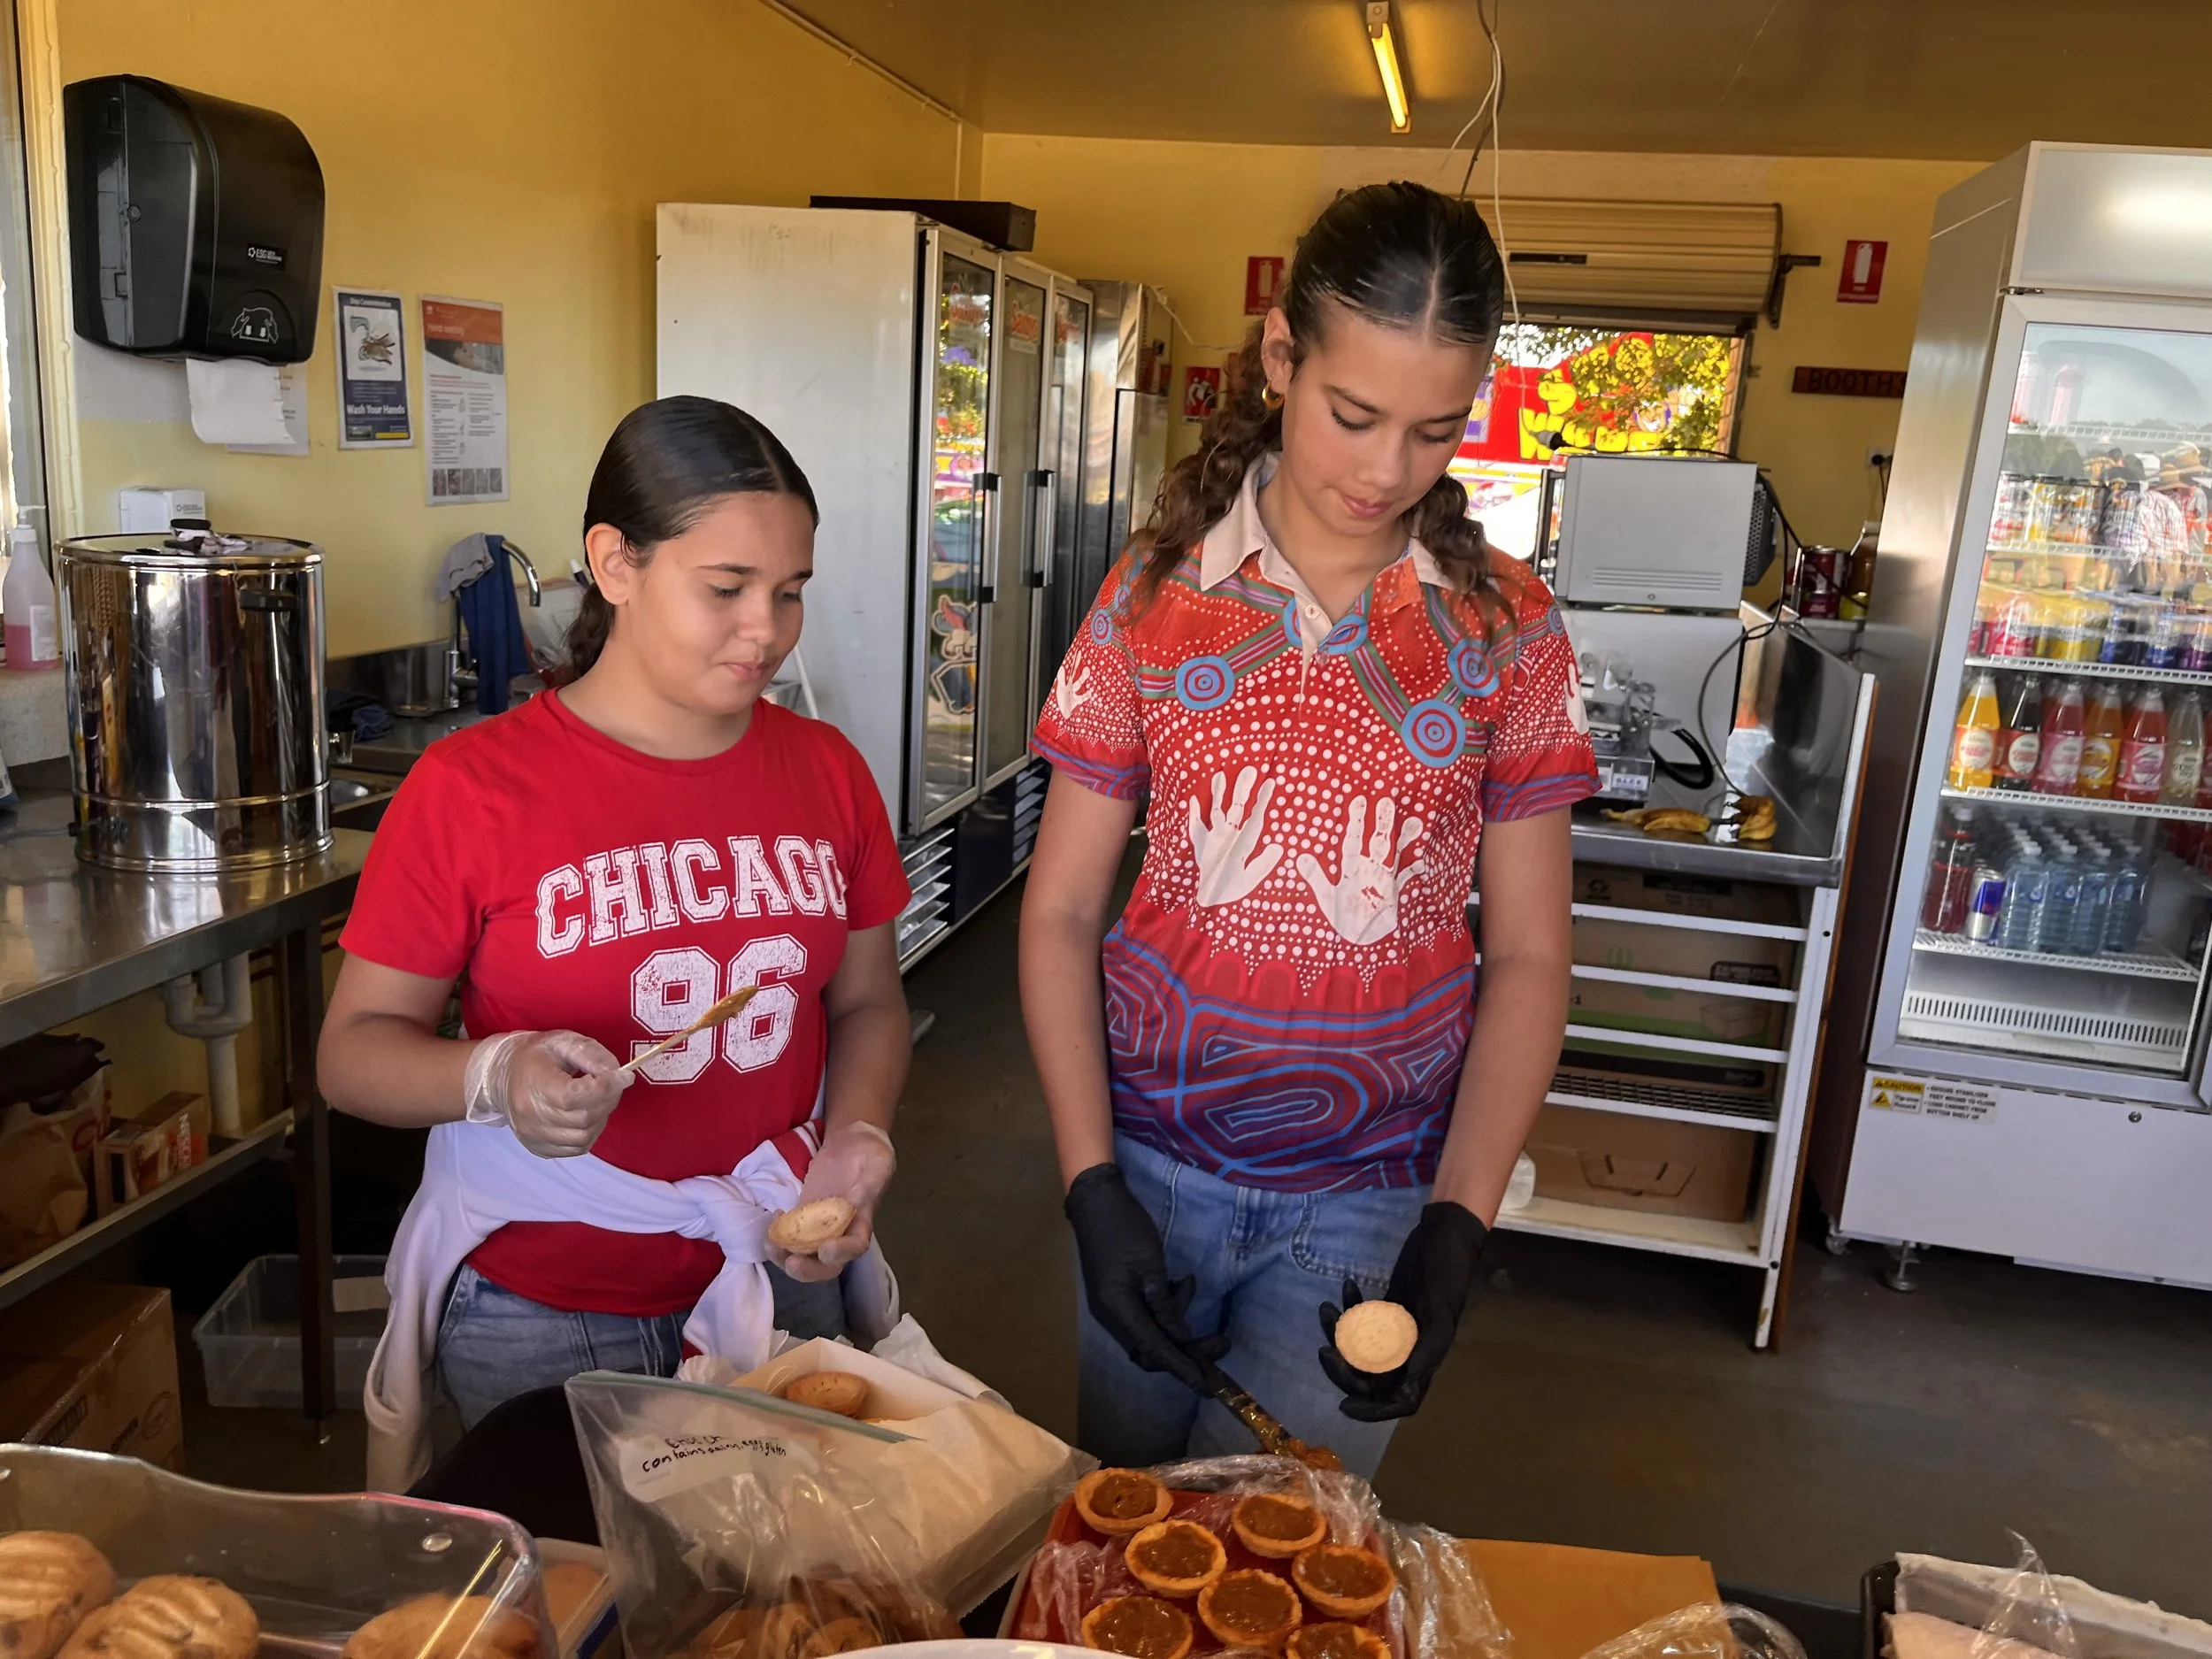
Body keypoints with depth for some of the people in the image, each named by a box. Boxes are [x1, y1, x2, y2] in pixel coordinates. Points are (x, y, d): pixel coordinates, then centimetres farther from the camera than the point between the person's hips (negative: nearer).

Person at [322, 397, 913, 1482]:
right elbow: (355, 1047, -8)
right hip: (540, 1321, -3)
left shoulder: (825, 770, -1)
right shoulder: (472, 788, -13)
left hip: (774, 1283, 4)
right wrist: (498, 1079, -28)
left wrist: (855, 1141, -9)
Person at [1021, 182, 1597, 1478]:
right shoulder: (1157, 596, -4)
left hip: (1373, 1195, -1)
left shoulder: (1504, 627, -4)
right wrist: (1093, 1189, -9)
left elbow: (1528, 955, -1)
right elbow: (1062, 912, -2)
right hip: (1149, 1163, 2)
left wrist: (1456, 1227, -11)